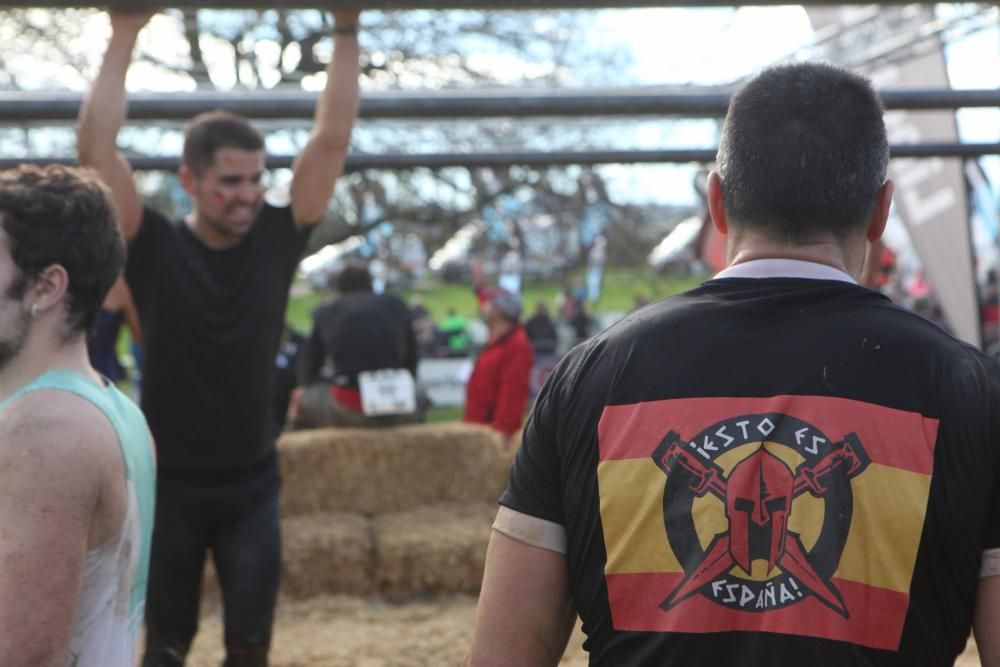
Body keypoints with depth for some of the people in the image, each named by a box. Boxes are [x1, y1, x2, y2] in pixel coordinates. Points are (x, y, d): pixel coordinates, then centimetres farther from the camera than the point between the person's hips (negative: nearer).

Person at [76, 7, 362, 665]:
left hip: (252, 484, 2)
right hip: (170, 483, -2)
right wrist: (125, 36, -18)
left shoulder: (277, 240, -3)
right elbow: (97, 151, -18)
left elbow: (332, 141, -7)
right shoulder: (155, 249, -9)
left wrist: (347, 31, -11)